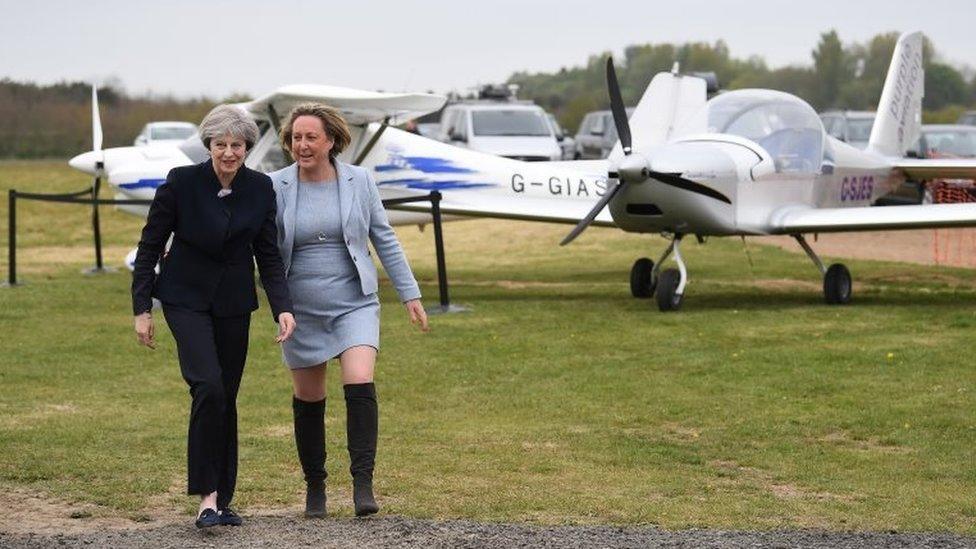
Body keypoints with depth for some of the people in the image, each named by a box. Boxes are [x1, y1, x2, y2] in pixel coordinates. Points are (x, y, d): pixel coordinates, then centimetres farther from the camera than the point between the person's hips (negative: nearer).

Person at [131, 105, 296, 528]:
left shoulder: (260, 189, -4)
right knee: (208, 387, -20)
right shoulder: (181, 182, -12)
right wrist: (141, 309, -7)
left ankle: (223, 498, 17)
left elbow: (268, 255, 1)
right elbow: (150, 246, -5)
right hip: (186, 298, -3)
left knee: (226, 397, 6)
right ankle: (207, 495, -15)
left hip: (234, 302, 3)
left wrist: (282, 308, -13)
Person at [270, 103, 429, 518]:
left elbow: (384, 239, 6)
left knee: (360, 386, -20)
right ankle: (314, 485, 26)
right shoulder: (276, 187, -4)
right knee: (308, 401, 10)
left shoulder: (359, 181, -1)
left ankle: (363, 483, -16)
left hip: (354, 303, -1)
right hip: (301, 309, 1)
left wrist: (410, 294, 6)